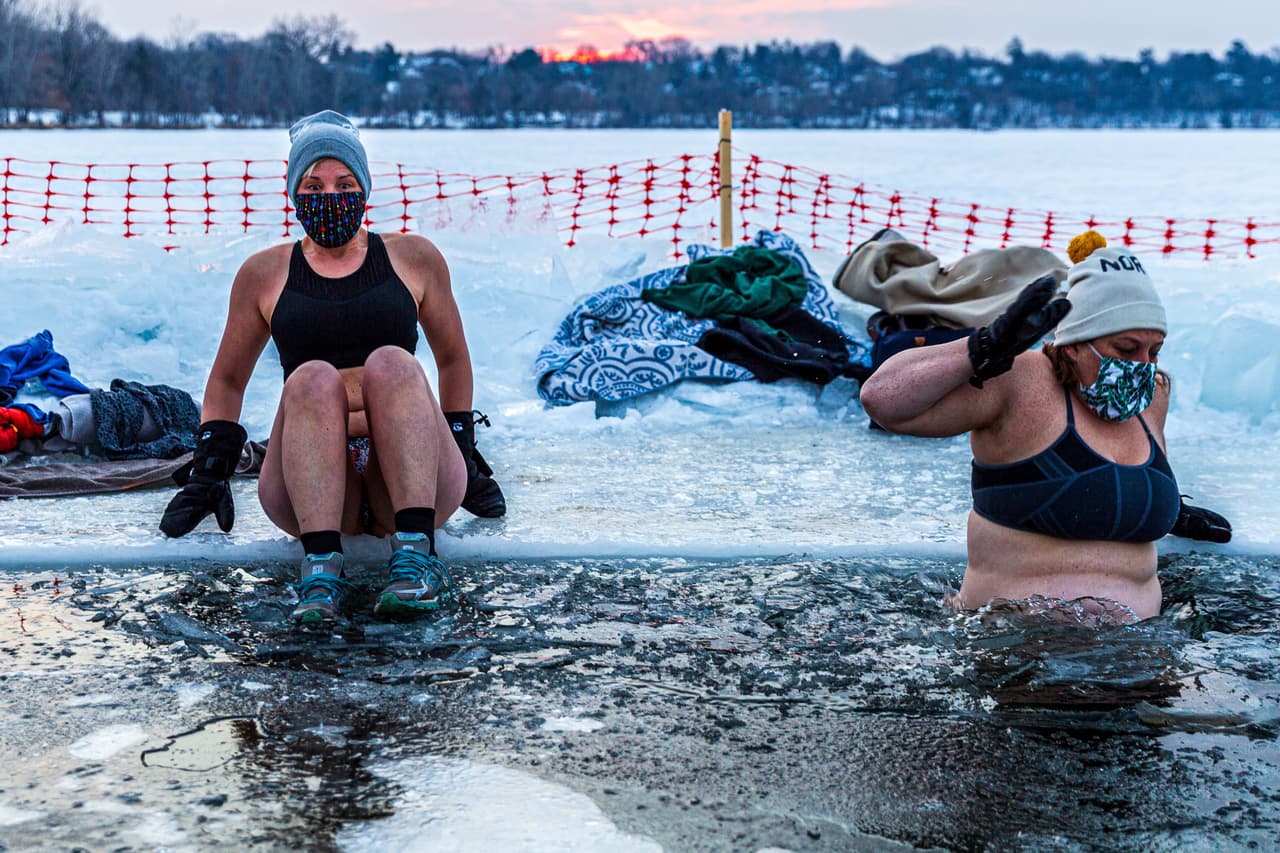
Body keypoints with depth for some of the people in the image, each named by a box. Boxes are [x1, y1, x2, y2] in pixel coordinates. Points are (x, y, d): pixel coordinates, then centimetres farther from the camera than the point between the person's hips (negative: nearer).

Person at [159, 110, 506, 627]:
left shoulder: (413, 259, 15)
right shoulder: (265, 273, 16)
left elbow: (452, 358, 26)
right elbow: (227, 380, 26)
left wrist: (465, 457, 22)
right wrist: (209, 474, 16)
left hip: (410, 482, 0)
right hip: (309, 492, 0)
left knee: (391, 362, -28)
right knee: (313, 378, -30)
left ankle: (417, 554, -44)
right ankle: (321, 568, -46)